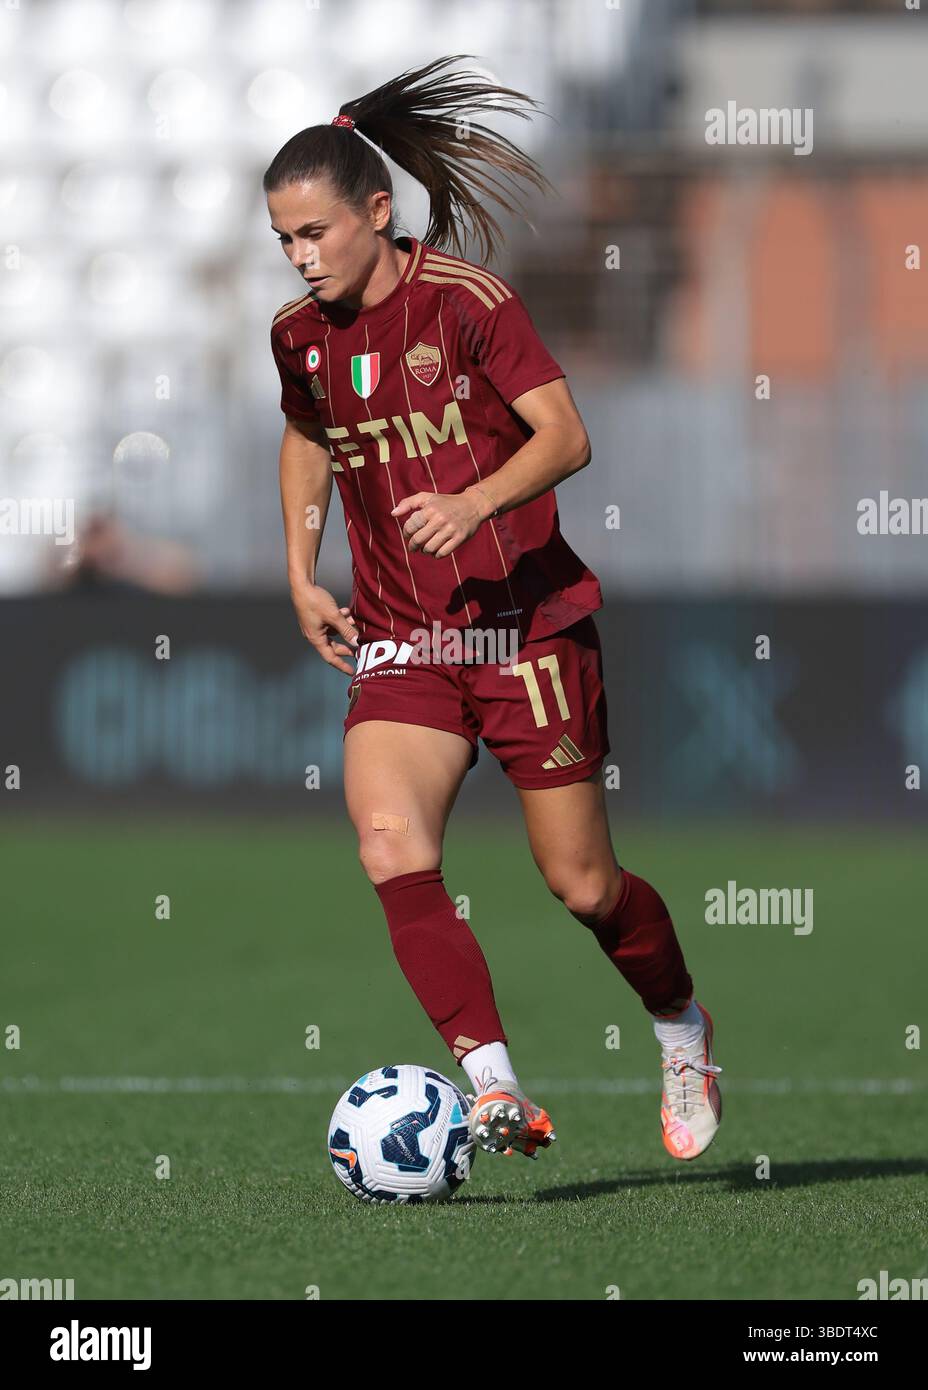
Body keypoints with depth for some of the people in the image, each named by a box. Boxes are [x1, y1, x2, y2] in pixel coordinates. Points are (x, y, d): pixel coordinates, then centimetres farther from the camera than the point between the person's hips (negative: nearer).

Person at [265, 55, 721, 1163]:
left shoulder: (465, 300, -12)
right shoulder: (299, 334, 6)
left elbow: (565, 434, -15)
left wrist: (474, 503, -32)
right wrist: (302, 577, 16)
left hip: (527, 623, -4)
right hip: (399, 643, 4)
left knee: (581, 886, 2)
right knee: (389, 850, -22)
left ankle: (681, 1027, 33)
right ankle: (496, 1092, -24)